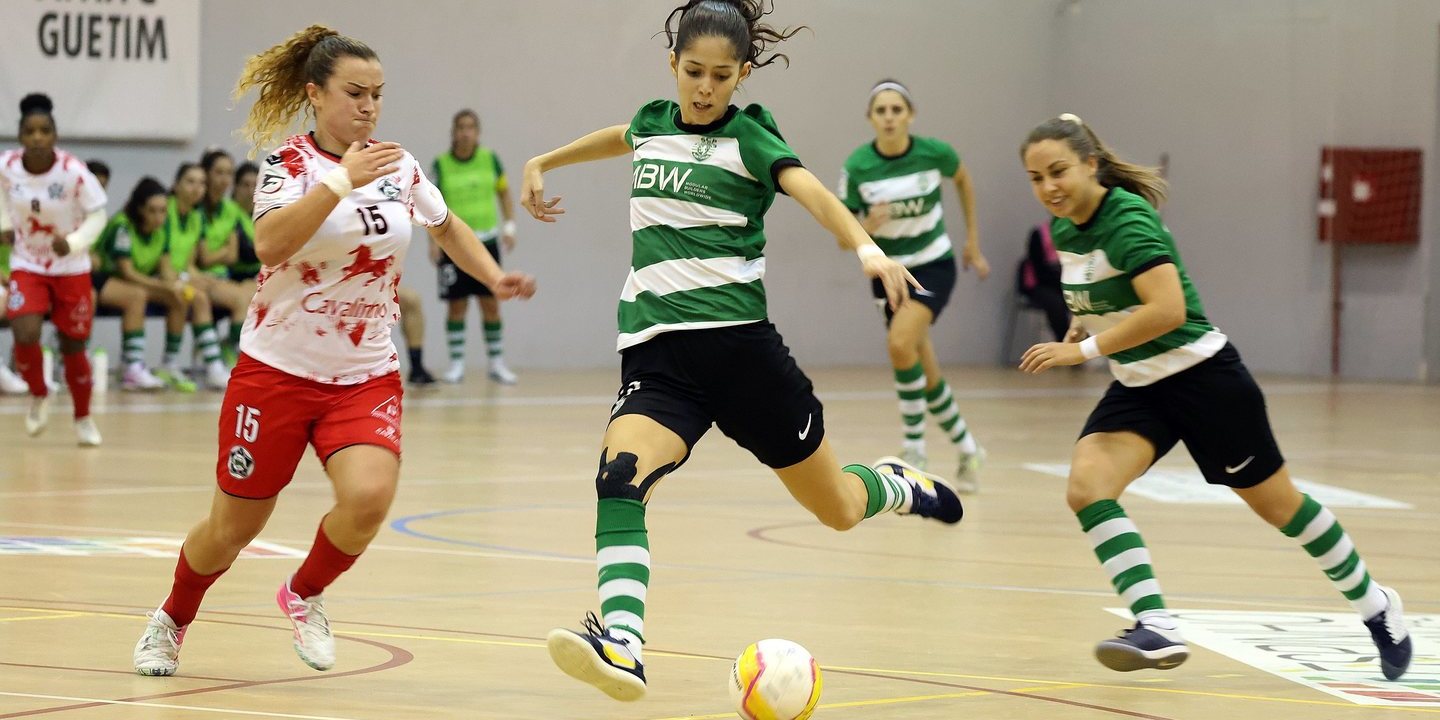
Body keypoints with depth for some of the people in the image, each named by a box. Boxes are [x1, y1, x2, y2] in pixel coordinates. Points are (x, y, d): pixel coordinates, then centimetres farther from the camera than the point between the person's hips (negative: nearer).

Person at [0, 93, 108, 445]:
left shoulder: (73, 171, -21)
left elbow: (97, 214, -12)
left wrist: (73, 243, -28)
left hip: (70, 267, -1)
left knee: (73, 347, 6)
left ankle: (83, 418, 30)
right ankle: (38, 396, 10)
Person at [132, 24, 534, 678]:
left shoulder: (399, 166, 3)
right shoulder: (290, 163, -9)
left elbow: (447, 227, 24)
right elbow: (270, 243, -30)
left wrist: (495, 279, 10)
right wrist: (342, 183, -37)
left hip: (366, 375, 3)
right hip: (278, 370, -3)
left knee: (368, 499, -24)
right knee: (231, 529, 5)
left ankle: (304, 596, 7)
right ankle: (171, 620, 36)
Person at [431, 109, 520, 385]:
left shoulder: (490, 159, 1)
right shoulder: (441, 165, -5)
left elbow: (504, 192, 12)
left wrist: (509, 225, 2)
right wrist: (434, 240, -10)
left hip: (486, 240, 2)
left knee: (490, 303, 3)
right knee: (456, 305, 1)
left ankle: (496, 362, 11)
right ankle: (456, 363, 9)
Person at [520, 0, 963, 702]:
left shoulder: (748, 136, -1)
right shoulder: (653, 121, 13)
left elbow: (812, 192, -20)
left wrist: (867, 249, -38)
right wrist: (542, 162, 46)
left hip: (738, 341, -3)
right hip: (654, 351, 3)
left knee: (838, 509, 9)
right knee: (619, 477, -28)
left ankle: (897, 484, 45)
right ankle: (620, 648, -42)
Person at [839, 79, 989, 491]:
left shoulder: (935, 152, -15)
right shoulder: (857, 167, -16)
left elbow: (963, 180, 9)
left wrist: (973, 241, 12)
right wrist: (868, 226, -32)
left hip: (933, 266, -2)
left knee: (901, 344, -26)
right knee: (926, 375, 8)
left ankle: (914, 451, -12)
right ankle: (967, 449, 32)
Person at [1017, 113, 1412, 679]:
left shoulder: (1127, 220, -23)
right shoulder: (1064, 229, 2)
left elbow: (1168, 309, -34)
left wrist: (1084, 348, -32)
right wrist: (1082, 328, 6)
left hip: (1199, 374, -7)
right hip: (1137, 386, 7)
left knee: (1276, 504, 7)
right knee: (1086, 488, -18)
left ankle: (1374, 605, 29)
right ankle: (1157, 630, -22)